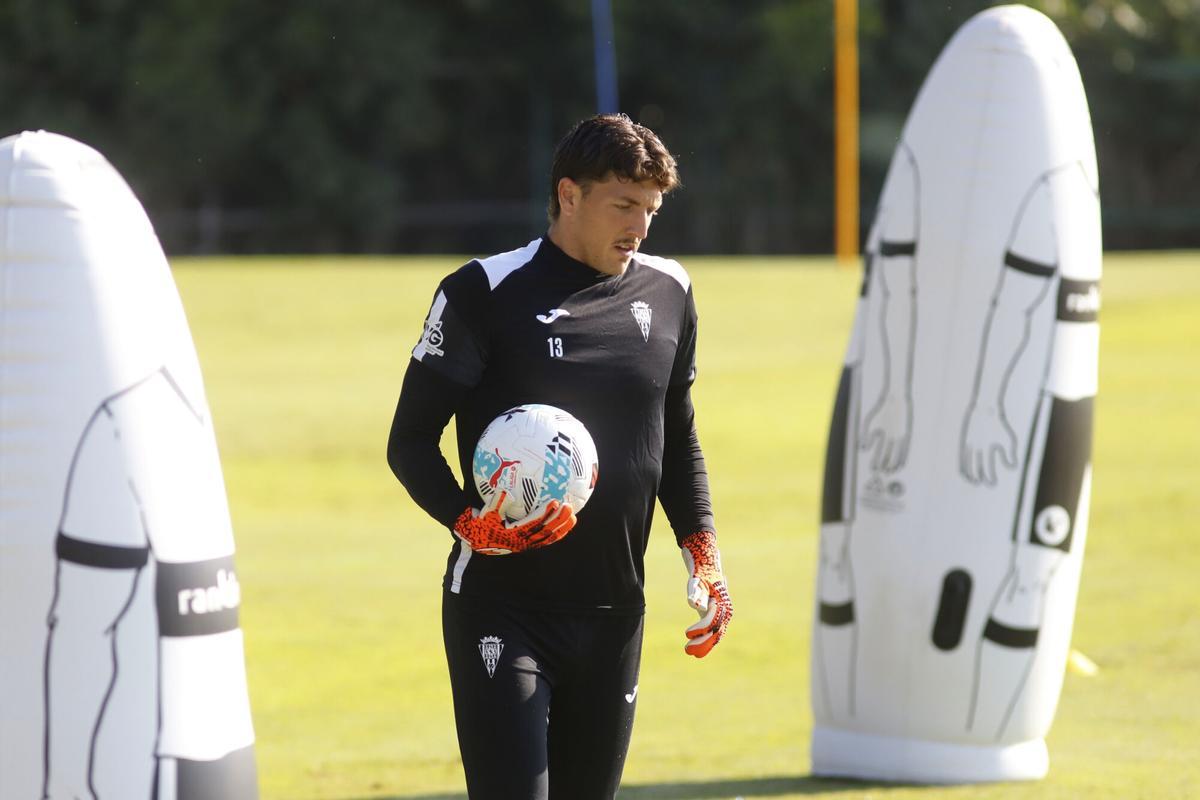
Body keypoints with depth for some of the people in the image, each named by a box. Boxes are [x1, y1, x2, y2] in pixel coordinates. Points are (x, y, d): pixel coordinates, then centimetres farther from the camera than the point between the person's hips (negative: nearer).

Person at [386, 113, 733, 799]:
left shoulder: (667, 293, 11)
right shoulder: (486, 293, -6)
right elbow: (411, 439, -3)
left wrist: (703, 551, 10)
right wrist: (468, 521, -20)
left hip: (614, 613, 5)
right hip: (501, 607, -5)